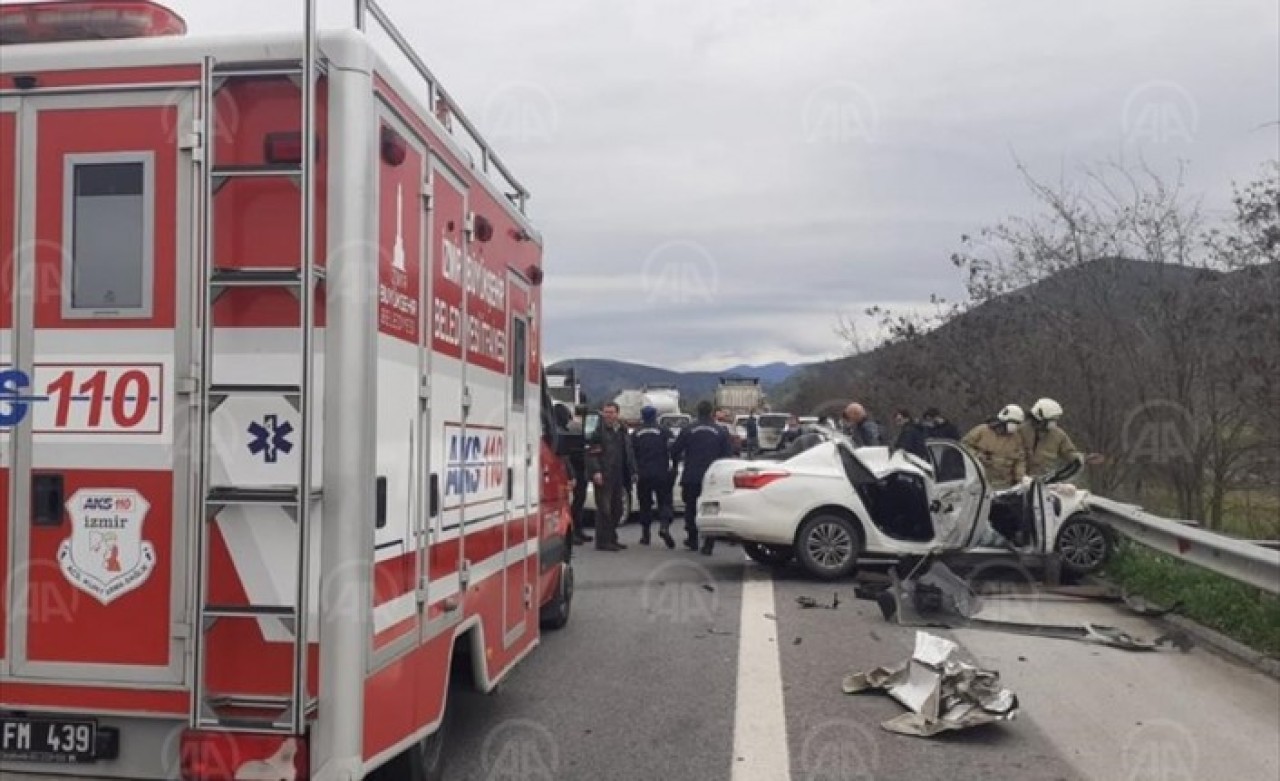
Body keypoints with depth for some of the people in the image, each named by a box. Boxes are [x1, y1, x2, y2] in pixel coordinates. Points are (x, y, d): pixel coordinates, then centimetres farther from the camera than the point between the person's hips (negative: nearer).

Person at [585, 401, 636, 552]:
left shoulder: (622, 431, 15)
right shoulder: (599, 431, -5)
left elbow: (628, 453, 20)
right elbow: (591, 453, -11)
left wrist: (632, 471, 13)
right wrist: (596, 471, -20)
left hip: (618, 477, 7)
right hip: (603, 477, -7)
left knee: (616, 509, 11)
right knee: (604, 509, -7)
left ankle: (611, 539, 21)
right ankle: (602, 541, -3)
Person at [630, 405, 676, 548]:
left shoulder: (635, 434, 7)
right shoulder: (664, 431, 0)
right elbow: (673, 450, -10)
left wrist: (633, 471, 15)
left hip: (643, 475, 2)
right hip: (662, 473, -2)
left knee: (645, 504, 11)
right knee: (665, 502, 2)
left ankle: (645, 535, 13)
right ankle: (664, 526, -22)